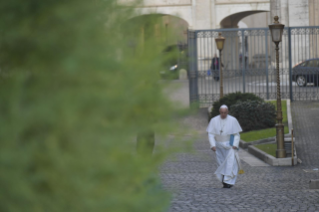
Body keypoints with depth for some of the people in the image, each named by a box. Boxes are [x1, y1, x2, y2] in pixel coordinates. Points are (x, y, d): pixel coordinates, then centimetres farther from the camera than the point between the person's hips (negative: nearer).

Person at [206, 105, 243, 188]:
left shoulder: (233, 120, -7)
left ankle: (229, 181, -16)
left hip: (230, 145, -2)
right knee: (222, 163, 4)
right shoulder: (214, 120, -3)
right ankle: (225, 181, 12)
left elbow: (237, 134, -4)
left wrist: (235, 145, -17)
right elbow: (211, 134, -5)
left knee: (230, 163, -14)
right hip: (219, 146, 2)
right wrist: (213, 145, -17)